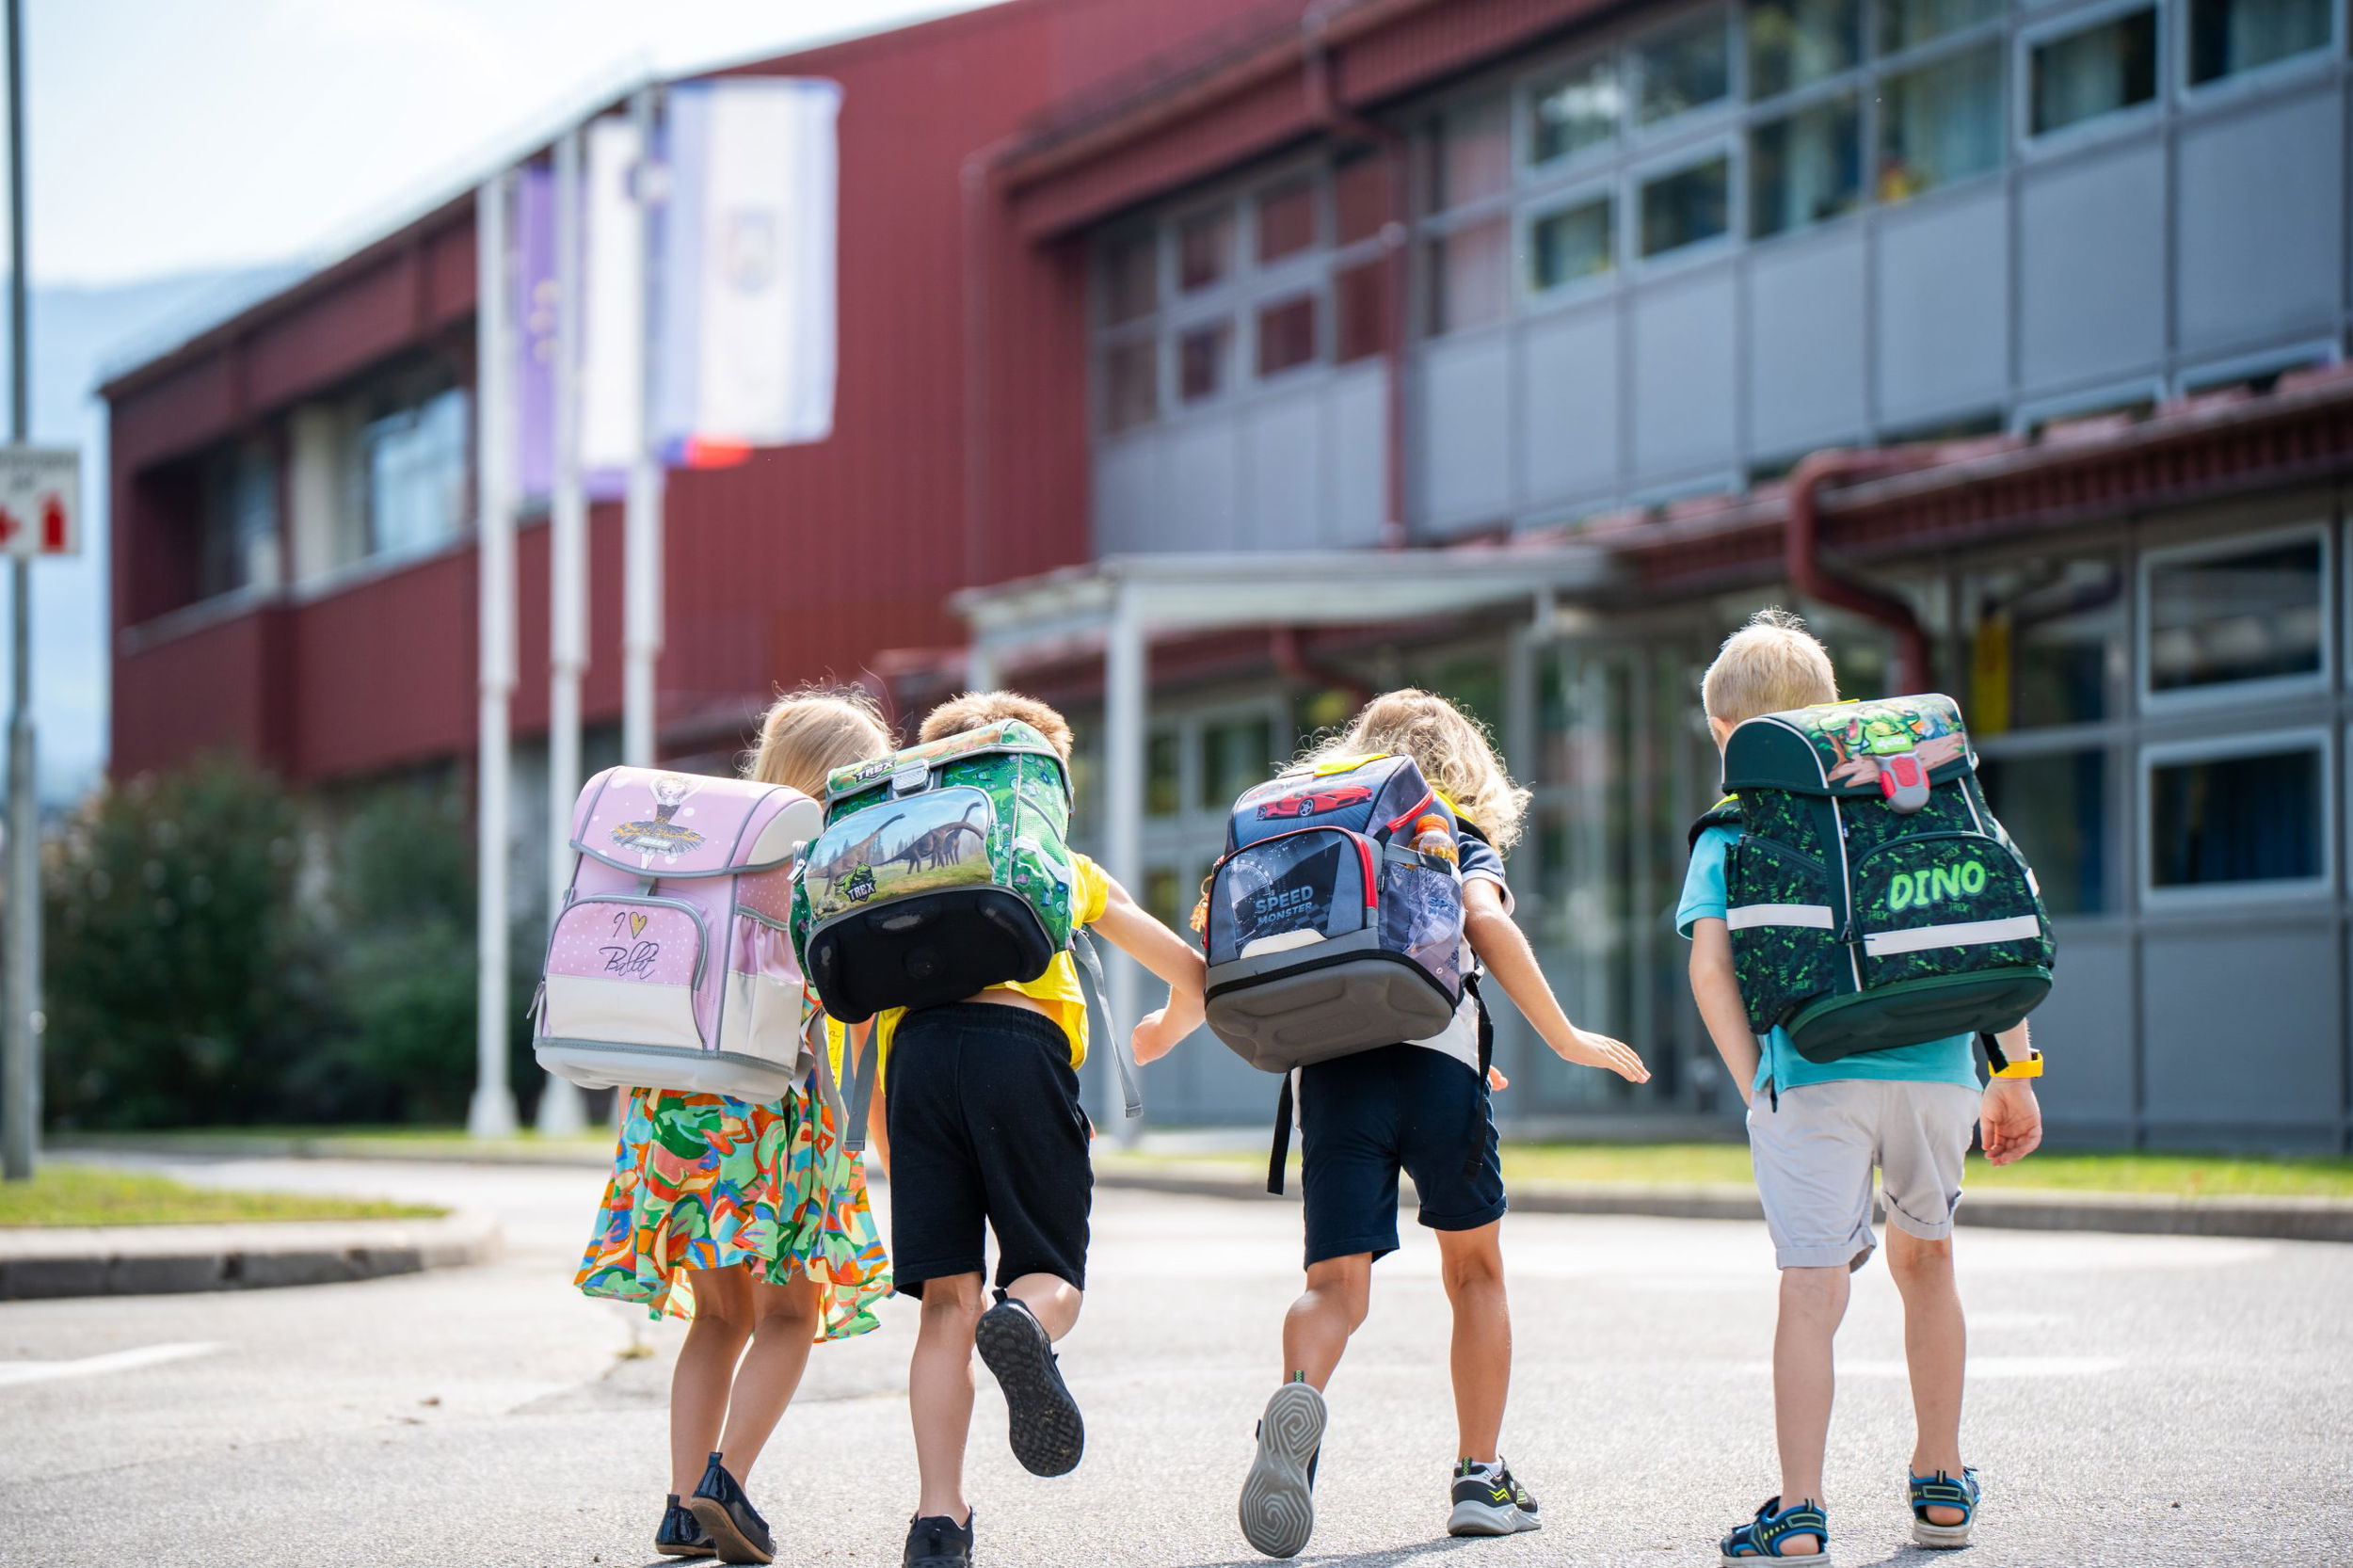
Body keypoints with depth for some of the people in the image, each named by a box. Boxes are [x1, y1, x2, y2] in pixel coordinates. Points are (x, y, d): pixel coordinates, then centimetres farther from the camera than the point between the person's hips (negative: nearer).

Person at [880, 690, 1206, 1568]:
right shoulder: (1068, 870, 29)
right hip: (1022, 1046, -1)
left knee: (946, 1298, 0)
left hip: (917, 1051, 1)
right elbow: (1194, 976, 28)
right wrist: (1147, 1042, 49)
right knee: (1052, 1275, 5)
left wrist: (877, 1130, 25)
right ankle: (1024, 1323, -34)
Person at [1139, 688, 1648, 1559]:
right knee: (1474, 1269, 18)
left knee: (1336, 1284, -4)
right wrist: (1565, 1038, -2)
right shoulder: (1458, 835, 14)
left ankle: (1297, 1392, -38)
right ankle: (1479, 1478, 16)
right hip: (1437, 1059, -2)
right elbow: (1486, 922, -6)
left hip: (1330, 1074, 2)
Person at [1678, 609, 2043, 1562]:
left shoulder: (1733, 828, 9)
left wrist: (1755, 1090, -2)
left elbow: (1710, 966, -5)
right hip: (1939, 1065, 3)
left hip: (1813, 1078, -3)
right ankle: (1943, 1485, 30)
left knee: (1813, 1288, -4)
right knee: (1925, 1261, 22)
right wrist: (2014, 1076, 15)